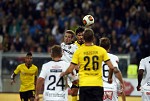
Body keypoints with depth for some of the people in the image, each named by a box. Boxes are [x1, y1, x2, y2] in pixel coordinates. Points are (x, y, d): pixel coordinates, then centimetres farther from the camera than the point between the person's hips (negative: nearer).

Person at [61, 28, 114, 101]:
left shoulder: (78, 51, -2)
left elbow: (70, 70, -2)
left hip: (84, 85, 0)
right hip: (97, 84, 0)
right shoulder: (101, 50, 0)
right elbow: (111, 67, -2)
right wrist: (110, 78, 17)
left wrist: (63, 74, 19)